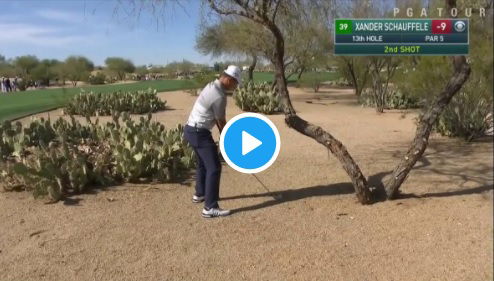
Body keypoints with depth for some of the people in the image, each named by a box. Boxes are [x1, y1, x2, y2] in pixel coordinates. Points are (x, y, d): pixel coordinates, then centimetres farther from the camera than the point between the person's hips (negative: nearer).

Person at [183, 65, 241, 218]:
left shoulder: (211, 86, 9)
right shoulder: (219, 96, -21)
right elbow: (222, 122, -10)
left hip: (191, 130, 11)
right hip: (199, 133, -11)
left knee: (203, 164, 26)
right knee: (214, 168, -8)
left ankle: (200, 194, 42)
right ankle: (210, 207, -7)